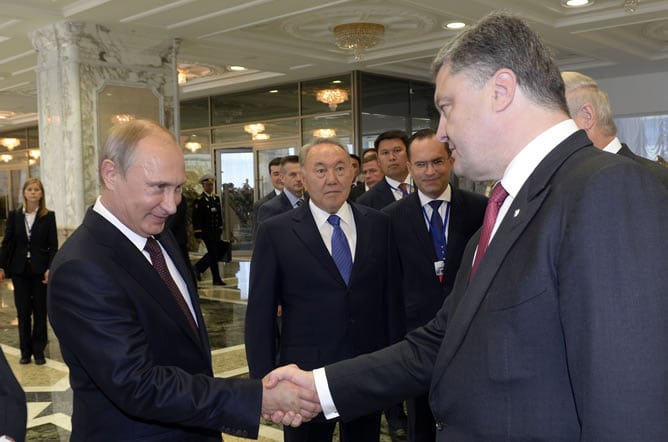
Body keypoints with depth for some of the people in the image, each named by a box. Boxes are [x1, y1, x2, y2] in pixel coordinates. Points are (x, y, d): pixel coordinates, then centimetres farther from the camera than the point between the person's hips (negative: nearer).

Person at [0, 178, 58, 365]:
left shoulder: (49, 216, -2)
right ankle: (25, 350, 17)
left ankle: (38, 350, 15)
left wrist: (50, 268, -13)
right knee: (23, 312, 7)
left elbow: (53, 245, -4)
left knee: (40, 311, 6)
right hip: (19, 270, 2)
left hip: (40, 270, -1)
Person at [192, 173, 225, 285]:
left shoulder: (216, 198, 10)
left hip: (216, 231, 7)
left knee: (217, 253, 10)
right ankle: (216, 279, 1)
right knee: (213, 254, -6)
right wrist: (198, 234, -14)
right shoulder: (200, 200, -9)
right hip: (206, 231, -7)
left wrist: (220, 229, 14)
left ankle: (198, 267, 29)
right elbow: (196, 218, -11)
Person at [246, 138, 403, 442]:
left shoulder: (378, 225, 2)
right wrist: (264, 381, -6)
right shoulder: (276, 232, -6)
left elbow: (391, 297, 6)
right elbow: (260, 314, -4)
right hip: (306, 374, -2)